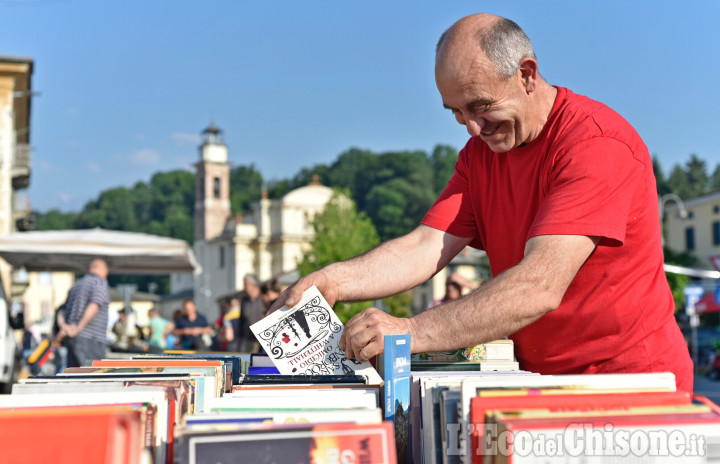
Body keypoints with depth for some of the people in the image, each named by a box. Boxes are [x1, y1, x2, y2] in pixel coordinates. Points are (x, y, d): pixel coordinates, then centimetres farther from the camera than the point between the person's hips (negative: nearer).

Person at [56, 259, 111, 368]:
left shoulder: (76, 285, 23)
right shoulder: (100, 282, -1)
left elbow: (62, 312, 18)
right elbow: (93, 306, -18)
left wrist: (63, 326, 0)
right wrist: (79, 328, -18)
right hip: (90, 339, -8)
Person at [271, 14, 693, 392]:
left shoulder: (597, 143, -17)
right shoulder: (481, 152, 8)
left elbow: (540, 287, -27)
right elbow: (426, 247, -4)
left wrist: (412, 332, -35)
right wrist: (333, 281, -20)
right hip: (542, 381, 6)